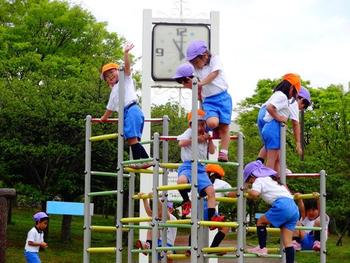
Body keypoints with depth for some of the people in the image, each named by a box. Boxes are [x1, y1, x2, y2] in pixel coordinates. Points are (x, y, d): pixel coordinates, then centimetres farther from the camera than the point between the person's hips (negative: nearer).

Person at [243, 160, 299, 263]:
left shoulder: (259, 181, 8)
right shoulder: (272, 179, 33)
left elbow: (254, 194, -12)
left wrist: (247, 191, 7)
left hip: (282, 205, -8)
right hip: (294, 208, 8)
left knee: (261, 221, 13)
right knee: (288, 242, 4)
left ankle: (262, 248, 13)